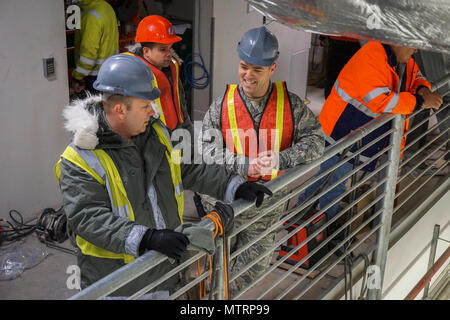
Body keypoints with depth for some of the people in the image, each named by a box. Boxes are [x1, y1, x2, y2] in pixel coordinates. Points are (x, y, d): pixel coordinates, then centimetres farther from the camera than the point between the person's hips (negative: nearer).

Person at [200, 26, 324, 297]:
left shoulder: (290, 103, -6)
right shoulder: (223, 104, -7)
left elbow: (315, 138, -9)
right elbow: (210, 149, -12)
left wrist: (281, 158, -24)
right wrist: (245, 166, -26)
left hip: (268, 207, 1)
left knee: (253, 269, 15)